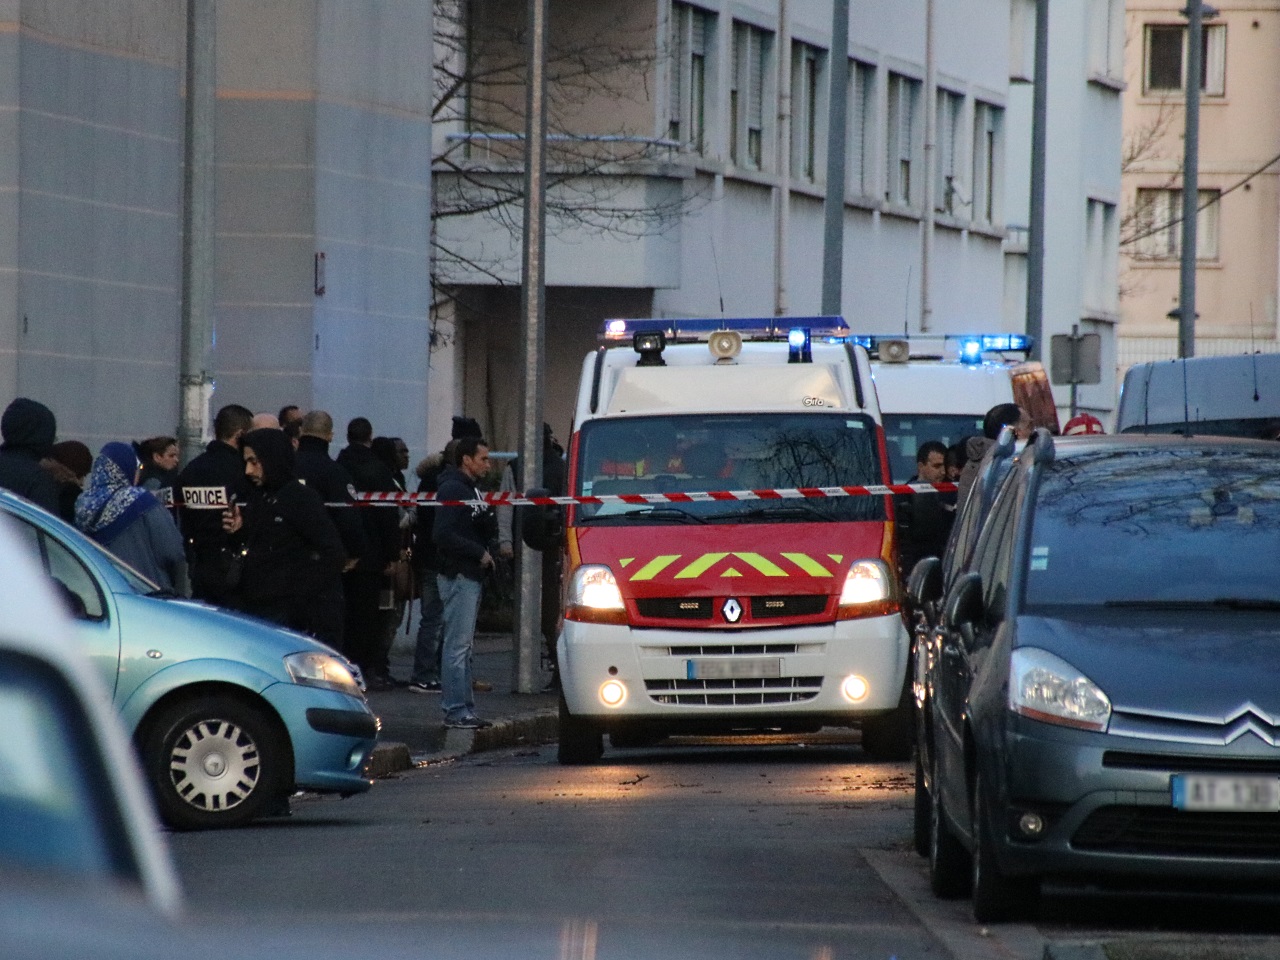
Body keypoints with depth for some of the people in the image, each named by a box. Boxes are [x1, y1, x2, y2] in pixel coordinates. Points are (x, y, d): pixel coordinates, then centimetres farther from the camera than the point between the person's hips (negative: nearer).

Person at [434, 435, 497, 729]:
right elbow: (443, 535, -20)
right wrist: (479, 552, -16)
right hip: (458, 576, -10)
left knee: (464, 645, 12)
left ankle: (465, 708, 16)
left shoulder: (471, 489, 19)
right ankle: (456, 710, -10)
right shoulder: (453, 489, -12)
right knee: (458, 644, -10)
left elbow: (489, 530, 22)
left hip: (472, 575, 10)